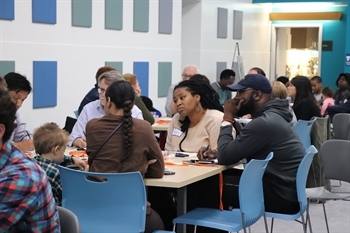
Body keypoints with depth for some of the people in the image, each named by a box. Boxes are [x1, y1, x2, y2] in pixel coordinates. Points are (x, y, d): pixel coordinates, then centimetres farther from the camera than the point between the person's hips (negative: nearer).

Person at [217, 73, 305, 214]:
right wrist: (216, 151, -1)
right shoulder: (274, 115, 11)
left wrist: (227, 118, -8)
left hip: (282, 197, -9)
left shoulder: (263, 123, -21)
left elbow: (225, 157, -17)